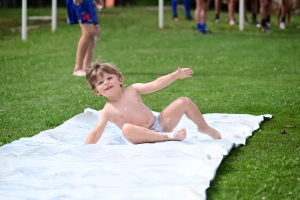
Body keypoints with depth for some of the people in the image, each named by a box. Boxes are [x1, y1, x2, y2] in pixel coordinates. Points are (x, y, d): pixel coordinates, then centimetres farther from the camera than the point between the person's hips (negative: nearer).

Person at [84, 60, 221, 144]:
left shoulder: (132, 90, 2)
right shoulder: (107, 112, -9)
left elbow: (155, 85, 0)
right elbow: (96, 133, -16)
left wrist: (176, 75, -7)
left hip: (160, 123, 5)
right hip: (144, 137, -5)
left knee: (184, 102, -1)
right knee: (127, 129, -39)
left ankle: (204, 128, 22)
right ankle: (169, 136, -35)